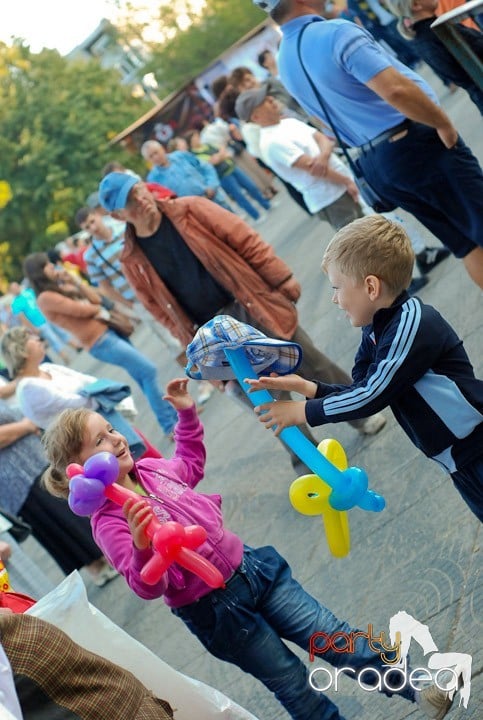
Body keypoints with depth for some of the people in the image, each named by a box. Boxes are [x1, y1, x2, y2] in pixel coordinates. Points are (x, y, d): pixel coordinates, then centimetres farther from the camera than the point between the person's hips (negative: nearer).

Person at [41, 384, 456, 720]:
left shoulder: (151, 470, 1)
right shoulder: (108, 522, -19)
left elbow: (190, 466, 25)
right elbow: (148, 587, -26)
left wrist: (187, 413, 14)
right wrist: (142, 545, -47)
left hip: (251, 567, 5)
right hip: (215, 610, -5)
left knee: (335, 638, 6)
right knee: (295, 685, 7)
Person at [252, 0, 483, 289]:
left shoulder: (285, 62, 10)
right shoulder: (336, 32, -18)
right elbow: (395, 90, -28)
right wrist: (444, 123, -15)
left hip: (373, 165, 8)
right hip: (416, 145, -8)